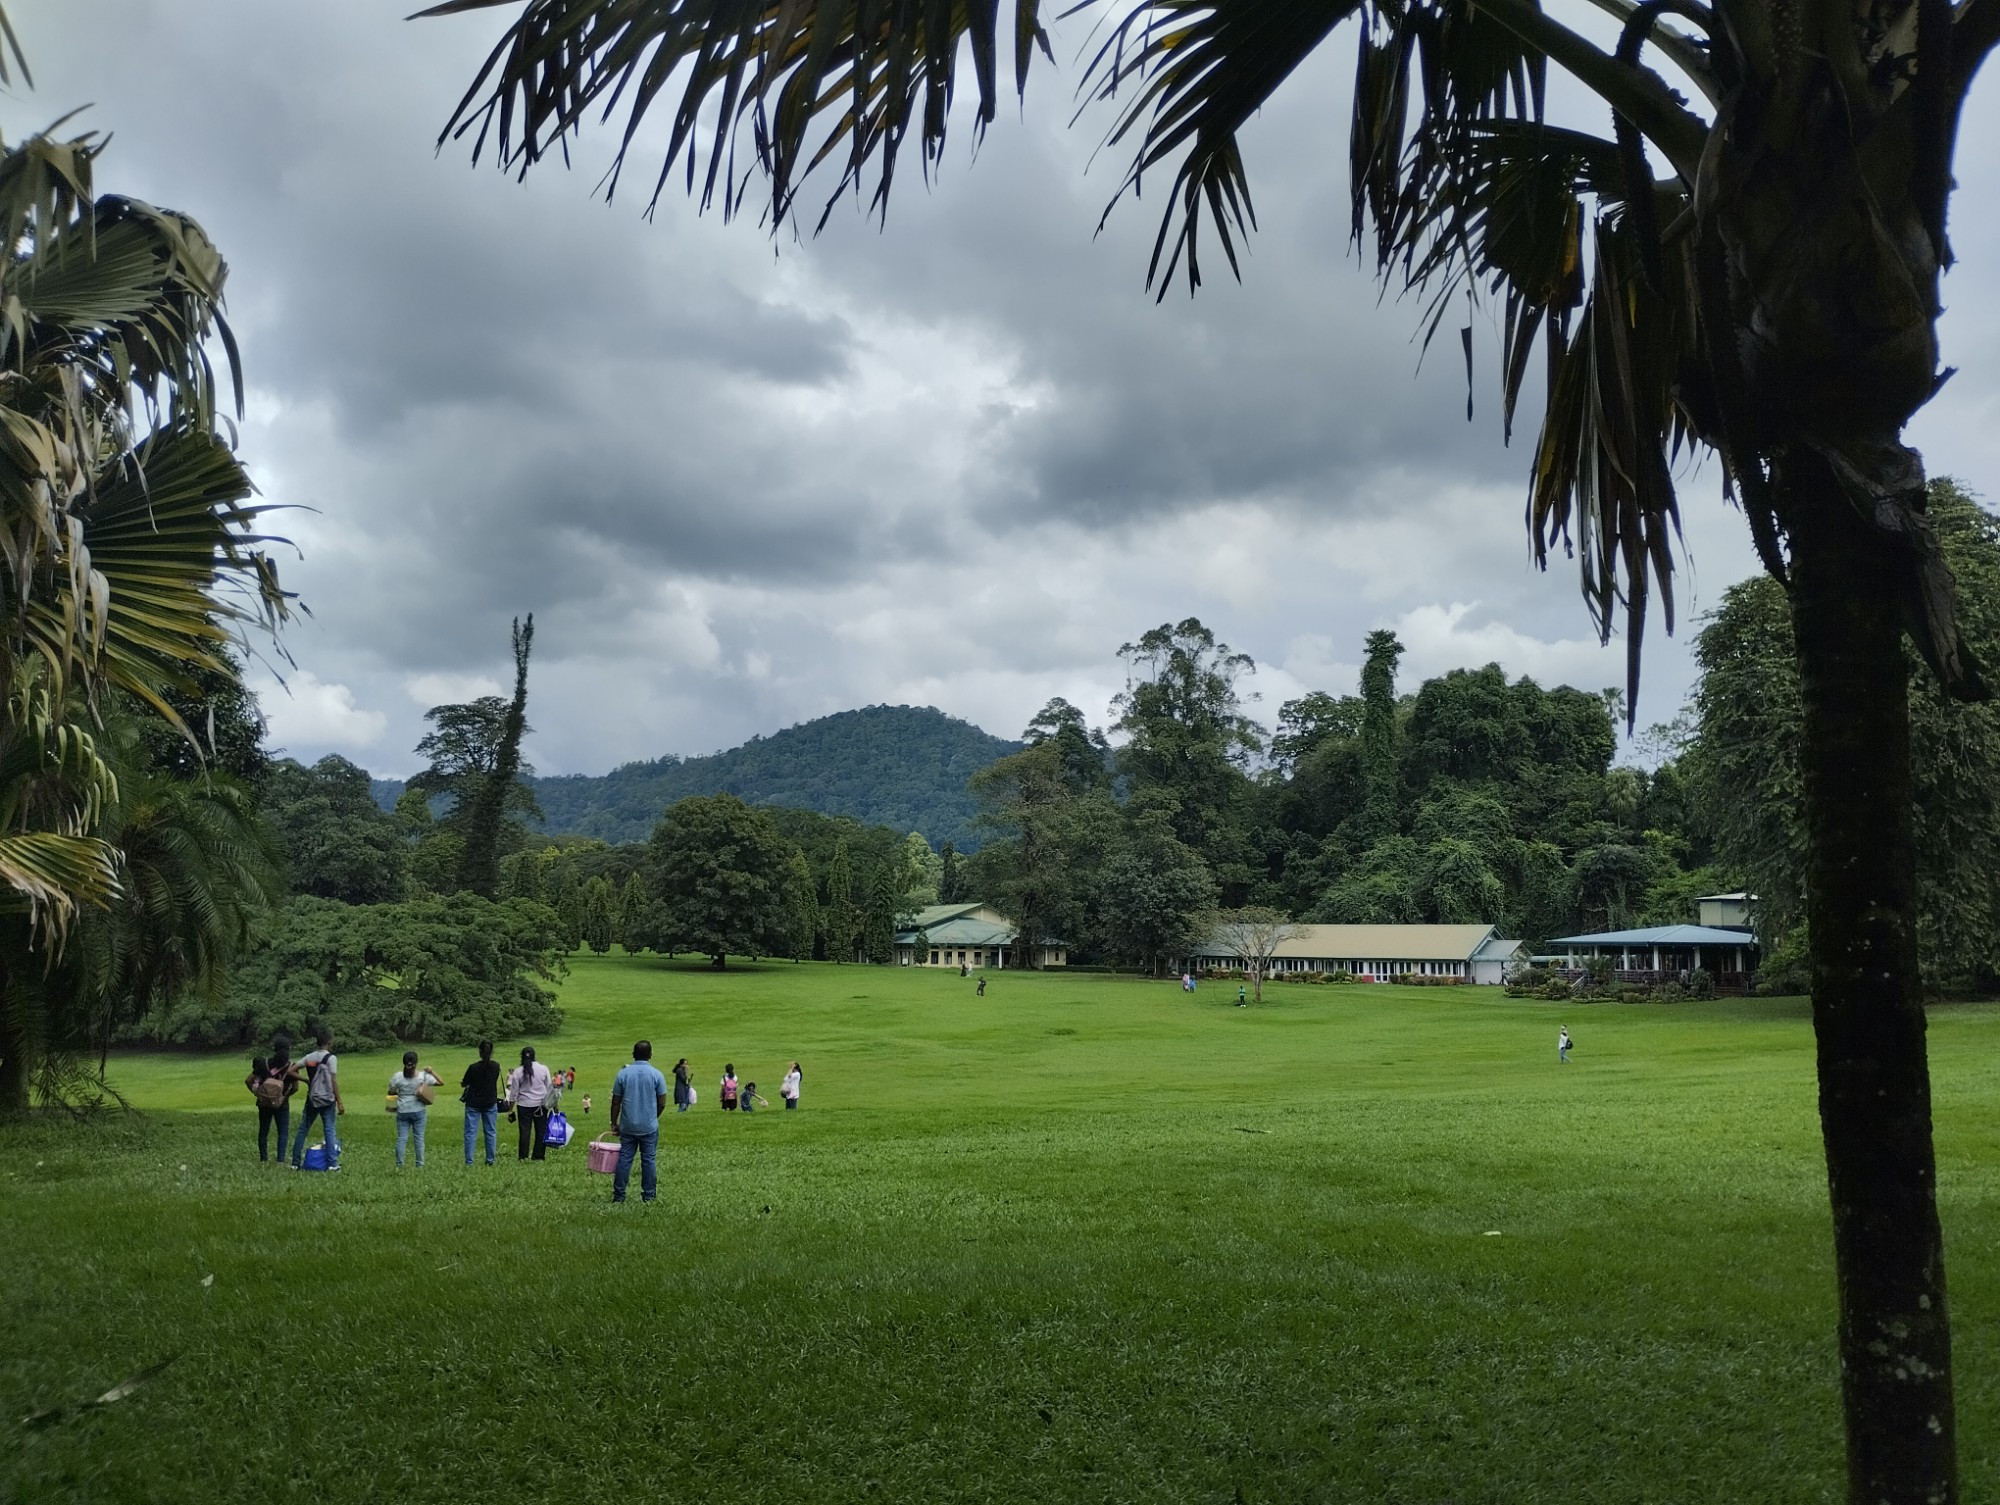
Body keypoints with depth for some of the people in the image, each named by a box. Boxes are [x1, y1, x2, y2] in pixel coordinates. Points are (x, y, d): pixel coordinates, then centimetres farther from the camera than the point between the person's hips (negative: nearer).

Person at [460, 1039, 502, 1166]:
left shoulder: (473, 1067, -15)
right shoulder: (496, 1066, -6)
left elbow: (464, 1084, -3)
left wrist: (461, 1081, 18)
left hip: (473, 1104, -3)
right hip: (490, 1103, 3)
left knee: (471, 1132, 2)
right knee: (490, 1132, 10)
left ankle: (469, 1161, 0)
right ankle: (490, 1160, 12)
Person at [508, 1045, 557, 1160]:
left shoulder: (517, 1072, -5)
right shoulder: (543, 1069, -2)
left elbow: (513, 1093, -1)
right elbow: (549, 1088, 3)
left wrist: (510, 1110, 7)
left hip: (524, 1105, -1)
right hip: (541, 1105, 1)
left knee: (525, 1131, 4)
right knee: (541, 1130, 7)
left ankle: (524, 1156, 3)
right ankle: (538, 1156, 7)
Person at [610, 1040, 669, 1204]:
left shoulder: (623, 1074, -1)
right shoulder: (657, 1075, -5)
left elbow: (615, 1103, 2)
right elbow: (662, 1104, -2)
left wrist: (614, 1123, 12)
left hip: (627, 1127, 1)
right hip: (649, 1127, -1)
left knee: (624, 1159, 6)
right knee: (649, 1160, 5)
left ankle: (619, 1196, 8)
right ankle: (648, 1196, 8)